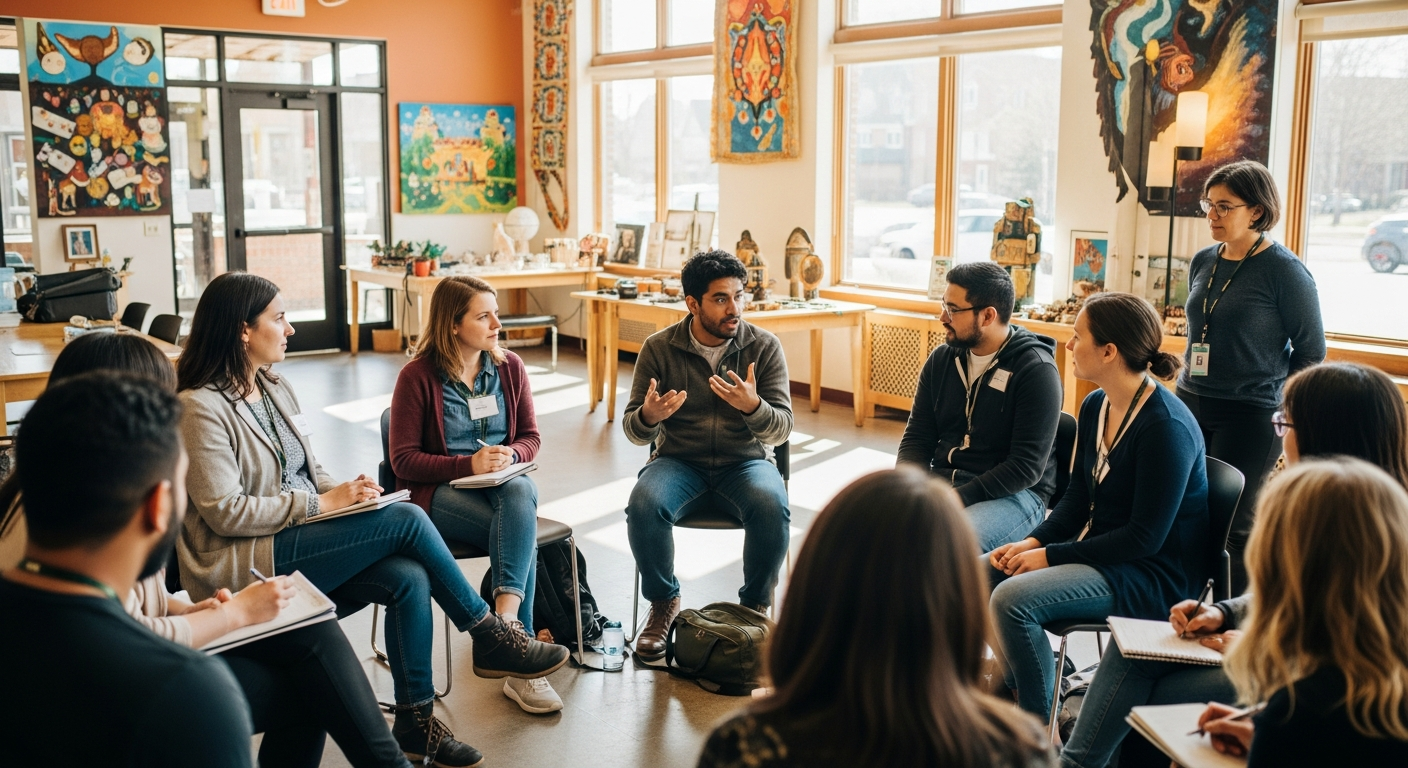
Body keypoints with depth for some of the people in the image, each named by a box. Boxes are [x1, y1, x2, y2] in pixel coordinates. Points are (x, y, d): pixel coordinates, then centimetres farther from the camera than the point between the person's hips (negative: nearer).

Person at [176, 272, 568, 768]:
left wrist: (343, 490, -3)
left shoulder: (275, 389, 13)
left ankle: (415, 721, -9)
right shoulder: (201, 408, -13)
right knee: (406, 520, -21)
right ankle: (490, 638, -6)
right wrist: (323, 503, -17)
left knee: (409, 578, -20)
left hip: (296, 543, 8)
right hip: (243, 566, -8)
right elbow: (225, 512, -18)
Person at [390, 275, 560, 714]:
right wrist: (469, 465, -20)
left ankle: (506, 616, -45)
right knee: (521, 534, -31)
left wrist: (511, 455, -12)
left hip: (505, 481, 4)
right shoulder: (417, 376, -6)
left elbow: (530, 436, 12)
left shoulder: (509, 367, 7)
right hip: (440, 491, -4)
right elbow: (404, 460, -7)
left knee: (521, 494, -35)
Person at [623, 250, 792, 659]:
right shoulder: (659, 348, -4)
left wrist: (752, 406, -32)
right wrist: (648, 416, -28)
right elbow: (634, 431, -3)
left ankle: (755, 606, -5)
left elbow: (781, 429, -9)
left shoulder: (764, 346, -4)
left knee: (772, 507, -32)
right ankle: (663, 602, -3)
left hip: (746, 461, 0)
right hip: (678, 461, 1)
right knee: (643, 505, -31)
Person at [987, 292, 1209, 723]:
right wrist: (1034, 542, -6)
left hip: (1153, 575, -9)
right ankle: (1021, 688, 12)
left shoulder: (1166, 427, -23)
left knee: (1013, 599, -26)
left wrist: (1051, 556, -20)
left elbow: (1145, 537, -23)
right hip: (1096, 548, 9)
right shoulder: (1095, 407, 4)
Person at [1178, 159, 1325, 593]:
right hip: (1192, 407, 6)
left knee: (1234, 524, -1)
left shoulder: (1285, 271, -10)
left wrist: (1282, 412, -7)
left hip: (1250, 416, -6)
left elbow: (1311, 352, -5)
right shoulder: (1203, 262, 8)